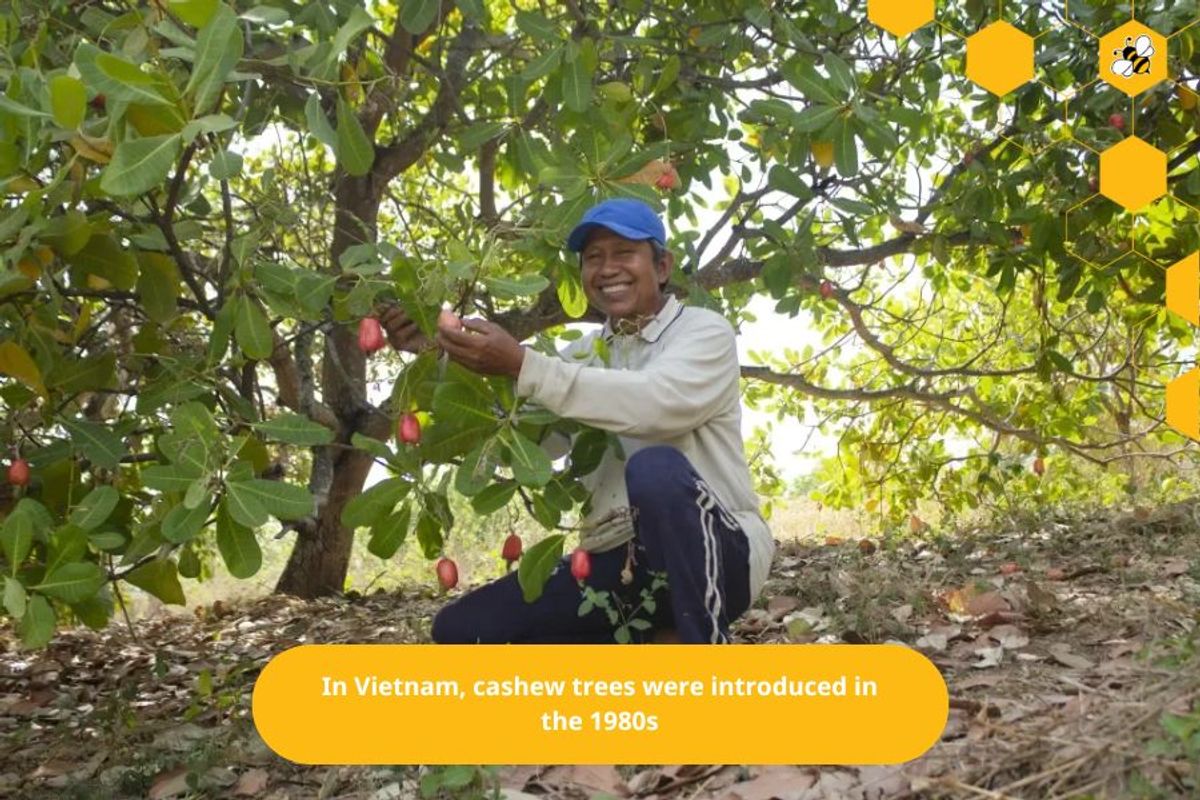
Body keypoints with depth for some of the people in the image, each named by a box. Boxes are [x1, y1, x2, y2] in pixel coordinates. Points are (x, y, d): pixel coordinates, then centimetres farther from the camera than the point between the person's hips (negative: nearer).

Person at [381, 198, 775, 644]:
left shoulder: (705, 331, -4)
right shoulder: (587, 353, 15)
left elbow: (654, 403, -26)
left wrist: (523, 366, -31)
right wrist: (437, 352, -10)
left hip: (717, 556, -5)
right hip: (620, 562, 6)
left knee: (655, 468, -37)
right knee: (461, 629, -5)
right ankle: (644, 648, 3)